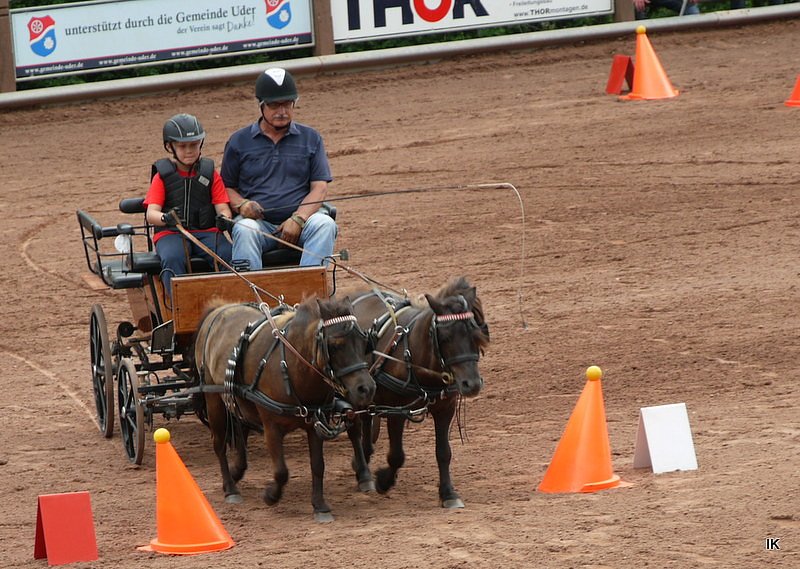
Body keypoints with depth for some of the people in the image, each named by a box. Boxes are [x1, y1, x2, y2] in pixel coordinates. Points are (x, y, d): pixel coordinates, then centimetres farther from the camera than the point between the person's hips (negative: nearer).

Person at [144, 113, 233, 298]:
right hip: (170, 233, -1)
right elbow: (151, 214, -4)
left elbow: (223, 208, 5)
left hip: (206, 231, 1)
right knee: (172, 259, -36)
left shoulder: (210, 173, 13)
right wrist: (166, 218, -29)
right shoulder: (162, 176, 8)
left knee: (227, 255, -30)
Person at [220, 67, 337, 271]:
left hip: (301, 218, 1)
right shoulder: (239, 141, 13)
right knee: (244, 230, -34)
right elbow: (227, 187, 15)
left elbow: (320, 187, 6)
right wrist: (241, 204, -9)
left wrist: (298, 219, -12)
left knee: (325, 225, -31)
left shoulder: (310, 138, 13)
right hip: (259, 221, -1)